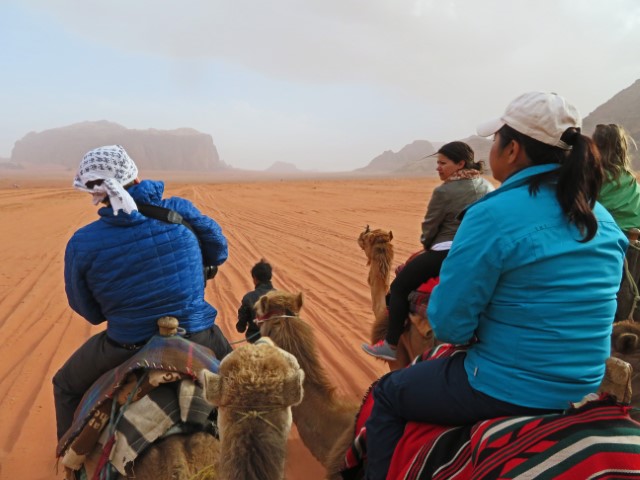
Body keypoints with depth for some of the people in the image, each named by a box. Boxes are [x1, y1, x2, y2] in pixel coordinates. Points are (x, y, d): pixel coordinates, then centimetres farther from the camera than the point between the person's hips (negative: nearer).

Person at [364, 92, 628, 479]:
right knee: (431, 366, 32)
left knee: (387, 393, 17)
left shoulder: (494, 214, -22)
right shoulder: (604, 220, 2)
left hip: (506, 390, -8)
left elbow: (449, 323, -20)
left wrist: (470, 335, 3)